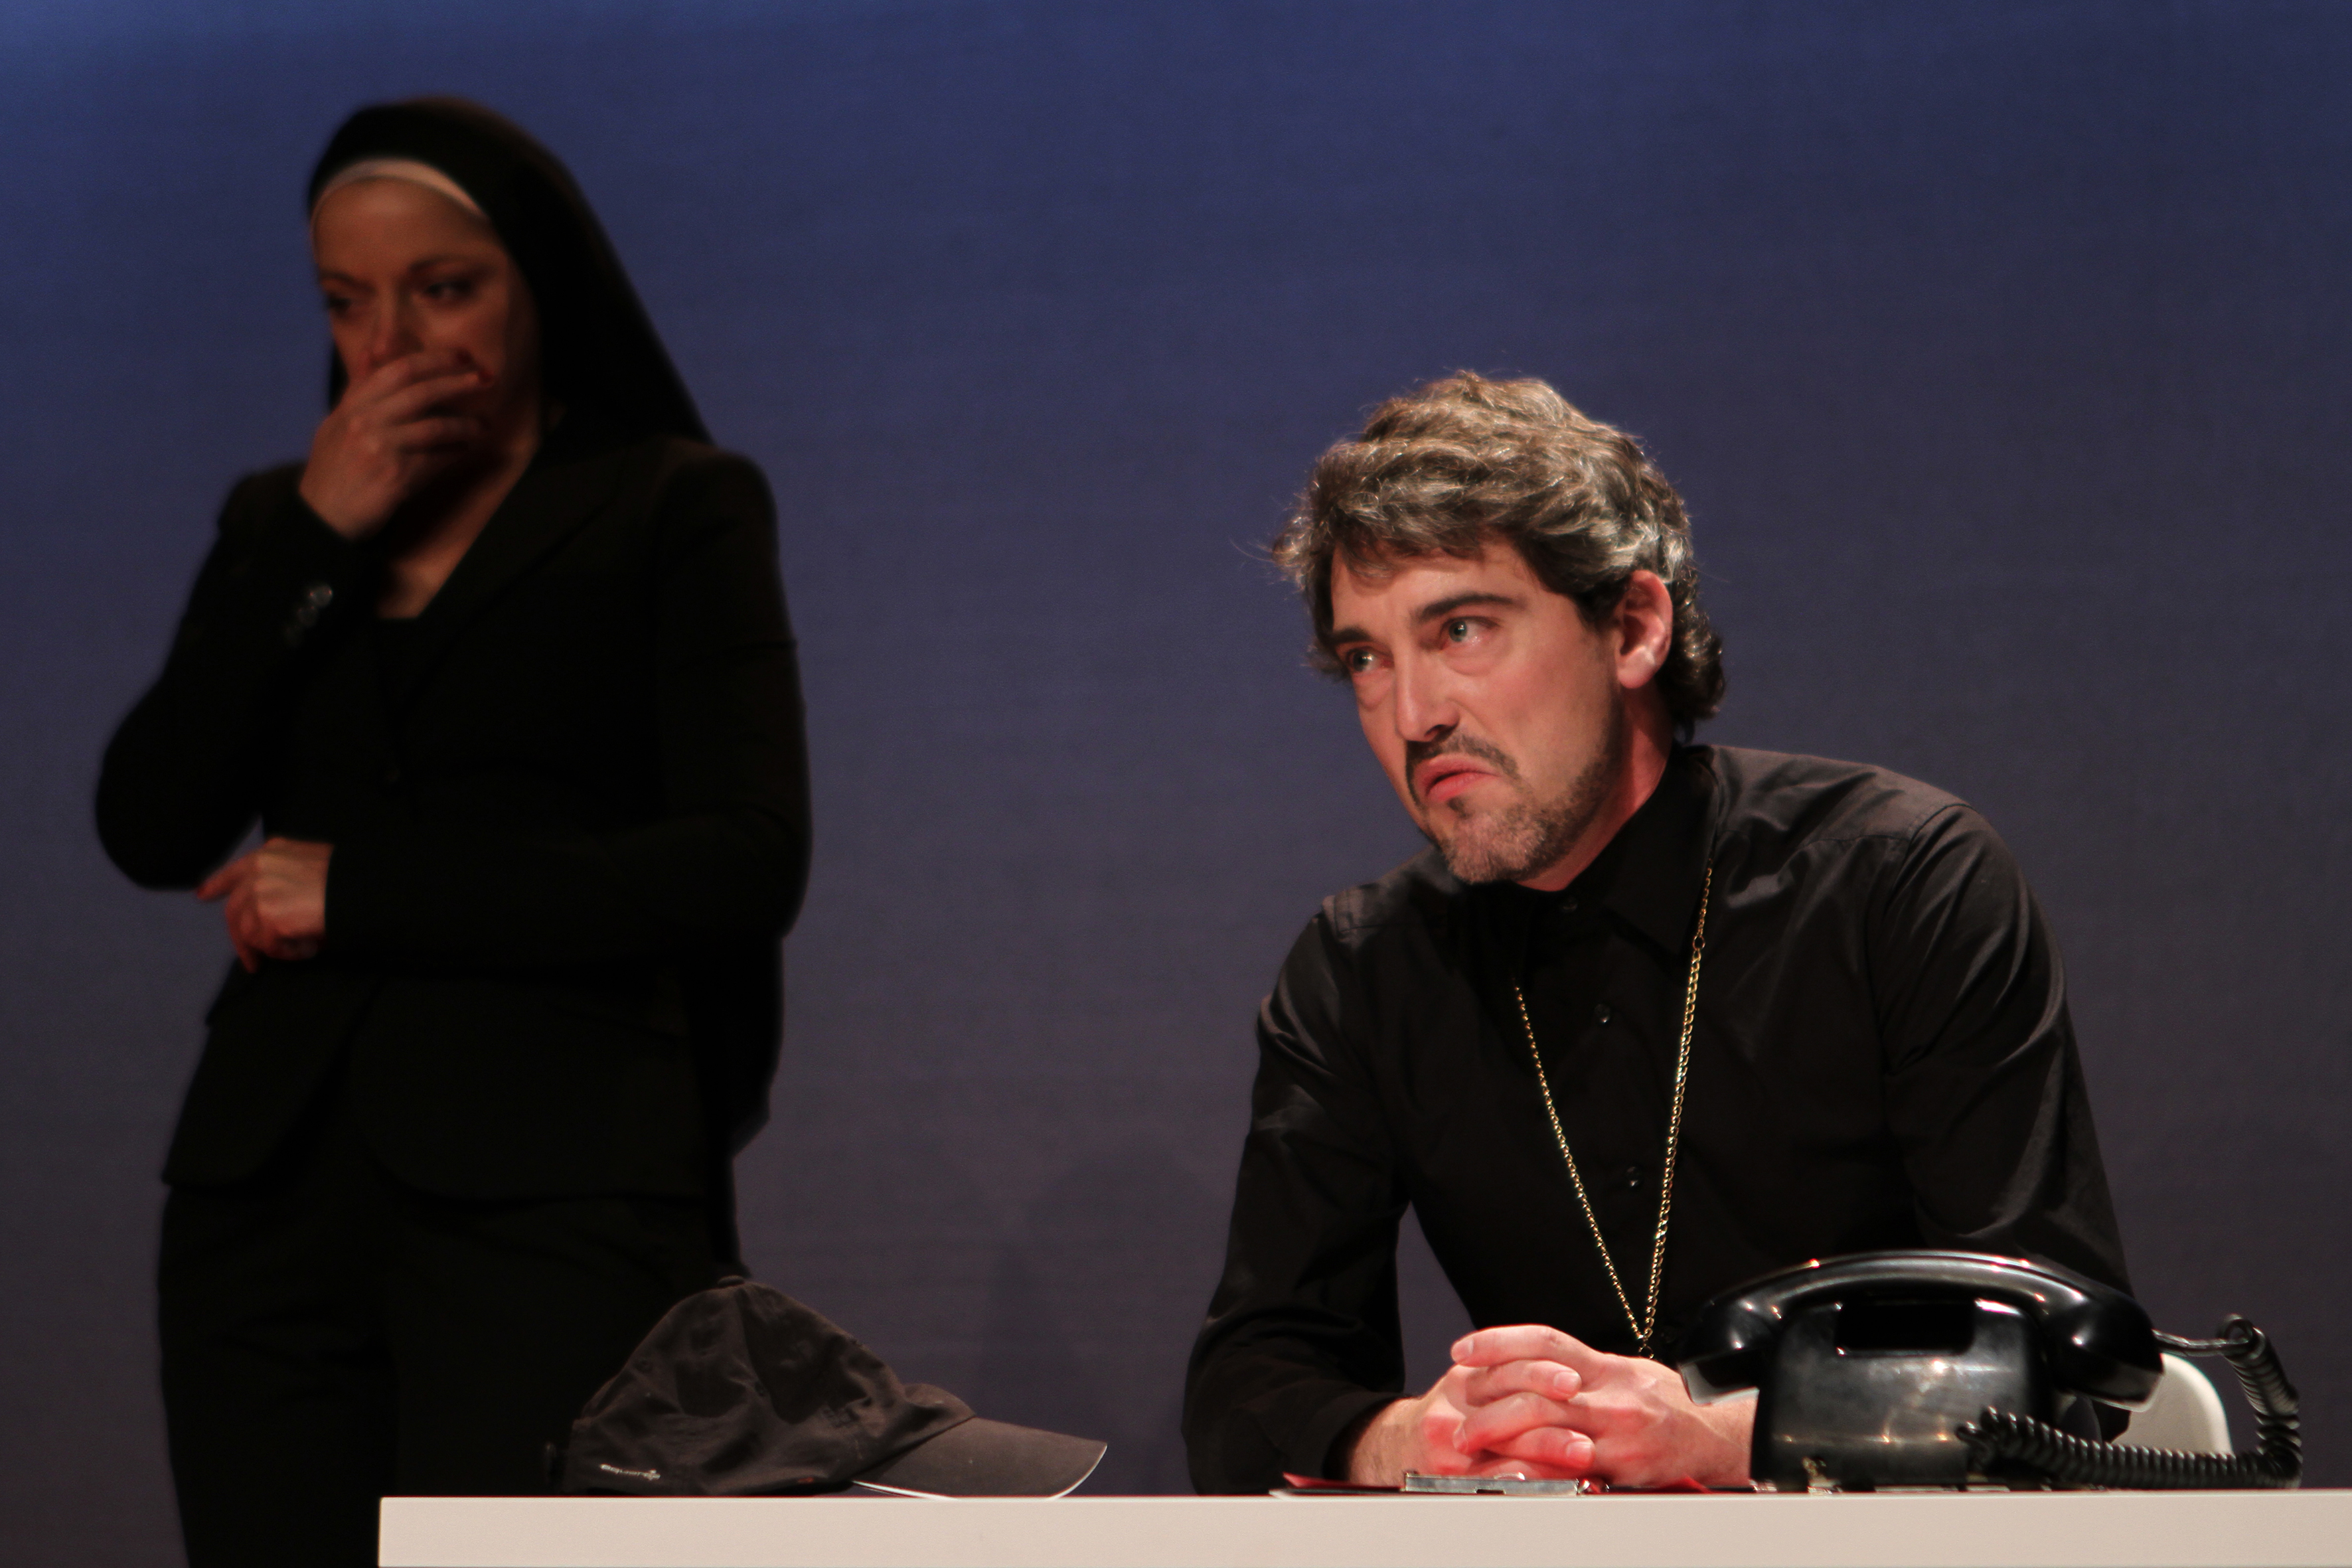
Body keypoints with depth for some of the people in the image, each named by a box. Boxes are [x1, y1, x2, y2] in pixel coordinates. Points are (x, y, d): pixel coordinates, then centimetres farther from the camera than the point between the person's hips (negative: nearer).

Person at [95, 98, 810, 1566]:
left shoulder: (680, 509, 5)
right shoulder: (279, 521, 17)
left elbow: (746, 865, -7)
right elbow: (151, 830, 6)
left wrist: (360, 891, -6)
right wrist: (314, 546, -3)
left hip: (553, 1184, -4)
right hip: (275, 1178, 4)